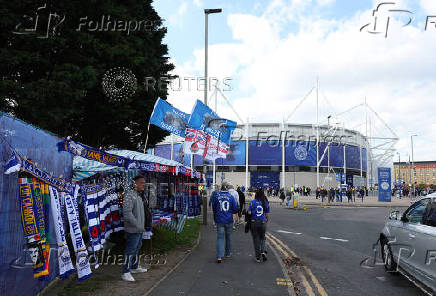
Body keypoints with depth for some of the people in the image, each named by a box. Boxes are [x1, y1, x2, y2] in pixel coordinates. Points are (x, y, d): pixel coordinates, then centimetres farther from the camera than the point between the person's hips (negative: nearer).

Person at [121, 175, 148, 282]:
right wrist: (138, 225, -23)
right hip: (133, 230, -10)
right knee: (130, 251, -4)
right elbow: (127, 213, -25)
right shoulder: (129, 195, -17)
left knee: (136, 248, 20)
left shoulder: (138, 196, 14)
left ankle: (135, 267, 34)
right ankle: (126, 273, 3)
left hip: (139, 229, 10)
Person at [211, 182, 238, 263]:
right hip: (229, 220, 1)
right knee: (228, 236, 18)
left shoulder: (216, 196, -5)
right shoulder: (231, 197, -5)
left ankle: (219, 256, -12)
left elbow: (213, 208, 7)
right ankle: (228, 253, 31)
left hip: (219, 220, -1)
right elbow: (235, 208, 0)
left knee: (220, 238, -1)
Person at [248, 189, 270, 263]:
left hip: (254, 222, -1)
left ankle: (258, 257, 11)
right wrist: (266, 221, 19)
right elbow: (267, 215, 4)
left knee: (256, 239, 8)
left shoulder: (253, 202, -5)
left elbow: (249, 213, -8)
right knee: (262, 238, 19)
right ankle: (262, 251, -3)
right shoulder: (266, 203, 1)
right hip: (263, 223, 1)